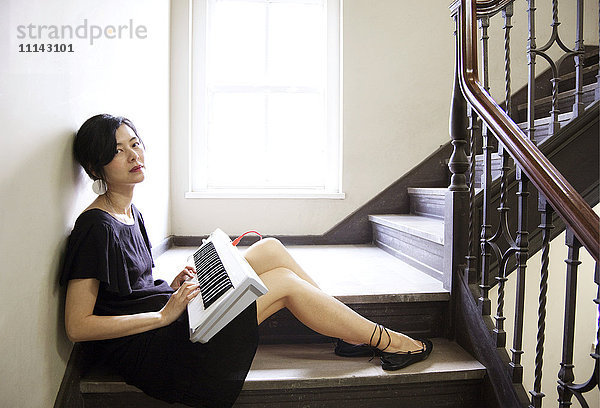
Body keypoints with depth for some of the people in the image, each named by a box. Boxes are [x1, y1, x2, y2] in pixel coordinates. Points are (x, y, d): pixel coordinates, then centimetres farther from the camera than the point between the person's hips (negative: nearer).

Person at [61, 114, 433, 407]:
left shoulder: (130, 213, 11)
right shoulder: (96, 226, -16)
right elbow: (77, 326, -18)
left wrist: (172, 288, 0)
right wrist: (163, 314, -22)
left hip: (168, 316, 9)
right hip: (144, 349, -9)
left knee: (270, 249, -2)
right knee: (284, 282, -13)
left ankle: (353, 333, 7)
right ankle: (387, 342, 5)